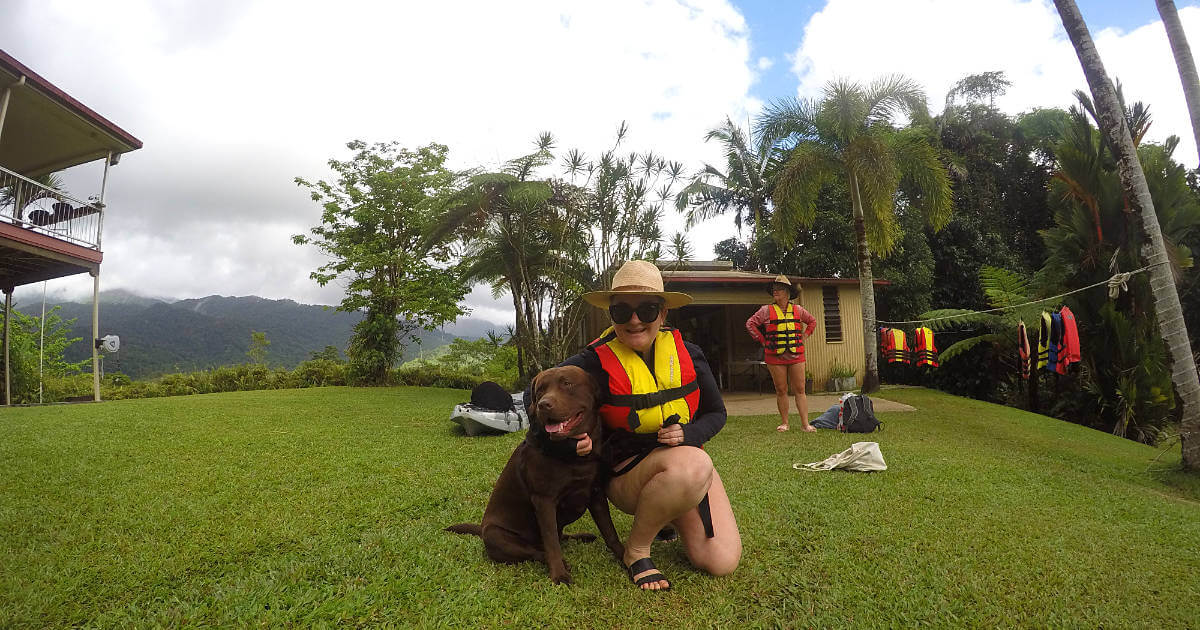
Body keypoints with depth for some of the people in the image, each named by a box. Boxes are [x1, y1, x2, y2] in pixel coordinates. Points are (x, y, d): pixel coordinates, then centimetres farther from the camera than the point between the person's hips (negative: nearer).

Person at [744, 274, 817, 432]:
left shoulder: (797, 310, 9)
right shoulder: (767, 310, 2)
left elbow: (812, 321, 25)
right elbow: (750, 324, 4)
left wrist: (804, 336, 13)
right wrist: (763, 341, 0)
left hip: (796, 356, 1)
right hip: (775, 357, -1)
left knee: (800, 390, 0)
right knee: (781, 391, 4)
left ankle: (805, 423, 2)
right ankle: (784, 423, 13)